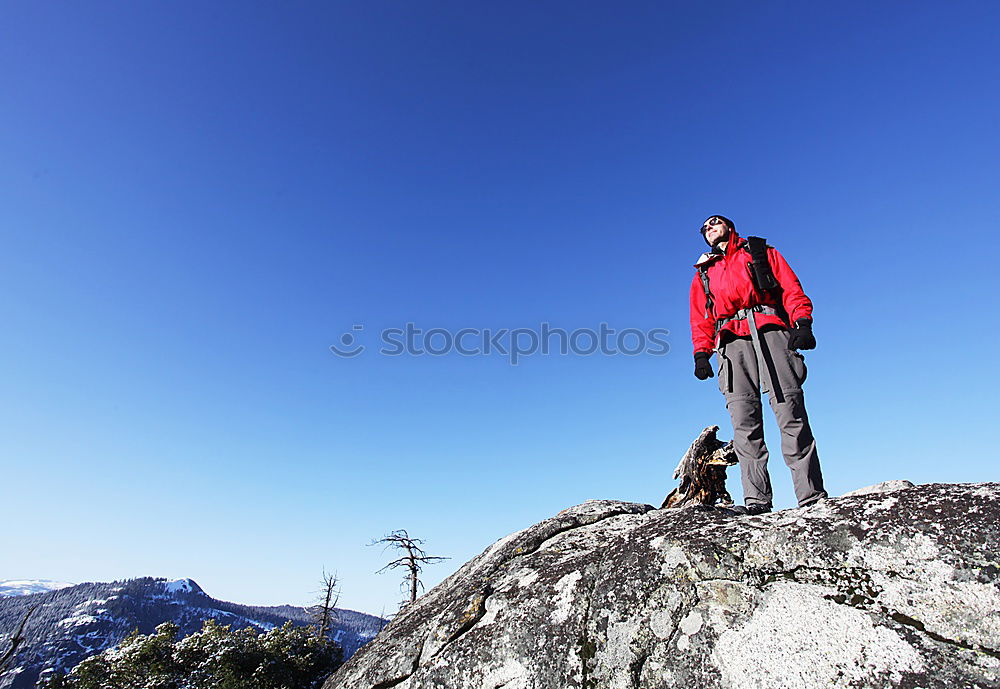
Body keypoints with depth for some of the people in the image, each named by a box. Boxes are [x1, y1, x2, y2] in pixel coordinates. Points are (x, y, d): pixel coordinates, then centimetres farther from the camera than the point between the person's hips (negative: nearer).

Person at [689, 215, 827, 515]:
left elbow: (791, 288, 12)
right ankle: (756, 498, -14)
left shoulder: (761, 252, 25)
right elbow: (700, 319, 22)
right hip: (730, 341, 2)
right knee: (743, 420, -11)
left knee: (789, 411, -14)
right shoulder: (703, 274, 31)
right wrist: (701, 353, 5)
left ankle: (812, 494, -14)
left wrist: (802, 322, -6)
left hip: (769, 328, -2)